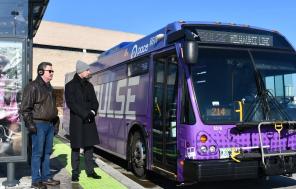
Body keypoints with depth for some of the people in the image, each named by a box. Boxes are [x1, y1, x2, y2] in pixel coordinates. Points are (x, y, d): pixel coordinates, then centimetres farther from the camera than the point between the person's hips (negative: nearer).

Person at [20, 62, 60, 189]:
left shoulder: (49, 87, 17)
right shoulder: (33, 87, -9)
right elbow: (25, 108, -12)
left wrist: (54, 120, 21)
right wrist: (30, 124, -16)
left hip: (50, 124, 8)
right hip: (39, 124, -8)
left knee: (47, 152, 12)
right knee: (37, 153, -3)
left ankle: (46, 177, 20)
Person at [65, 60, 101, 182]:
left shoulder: (89, 85, 13)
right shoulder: (70, 86, -3)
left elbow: (94, 101, 10)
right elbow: (71, 103, -11)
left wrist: (92, 112, -10)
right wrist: (85, 114, -16)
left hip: (89, 120, 5)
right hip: (76, 120, -5)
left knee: (89, 146, 9)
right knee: (76, 147, 2)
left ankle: (90, 171, 18)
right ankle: (75, 173, 11)